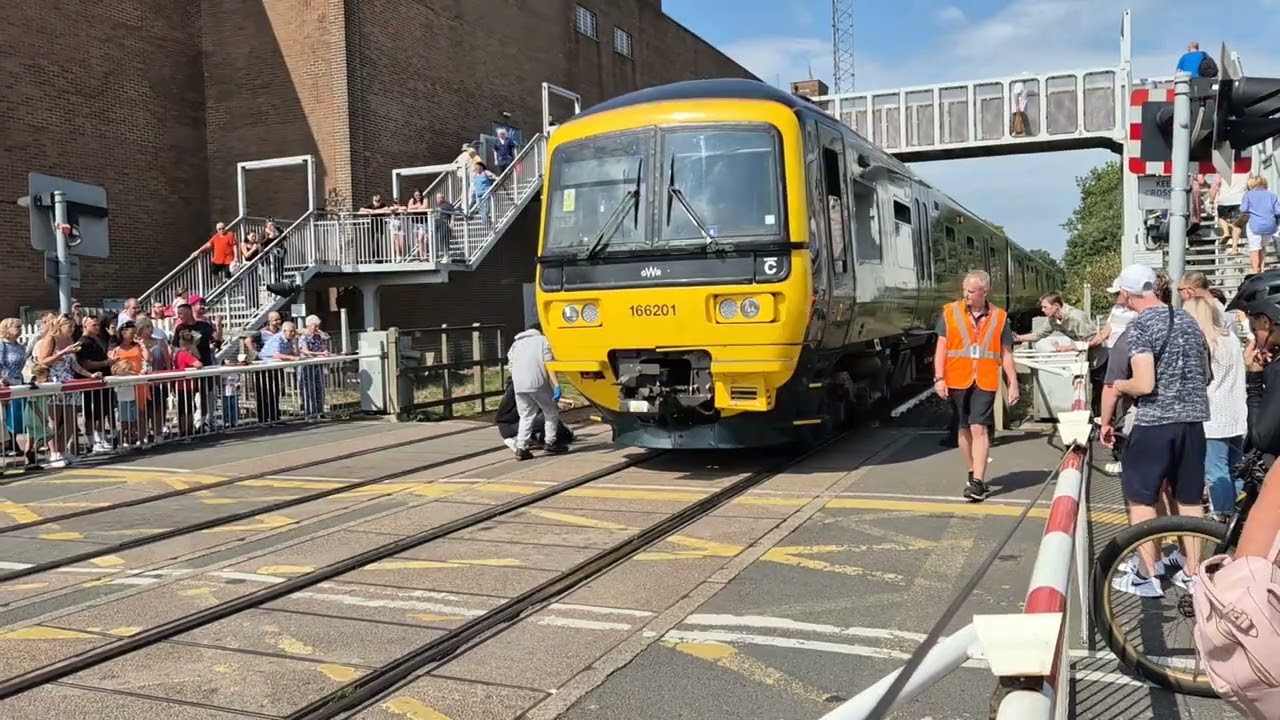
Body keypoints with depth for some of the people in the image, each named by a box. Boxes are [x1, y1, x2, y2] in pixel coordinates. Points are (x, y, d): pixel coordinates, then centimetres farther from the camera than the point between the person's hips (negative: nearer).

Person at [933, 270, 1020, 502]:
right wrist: (939, 378, -5)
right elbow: (941, 347, 2)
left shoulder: (999, 317, 4)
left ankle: (977, 482, -11)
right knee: (965, 429, 11)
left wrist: (1013, 384, 5)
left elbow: (1006, 354, 8)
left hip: (985, 382, -1)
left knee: (979, 429, -11)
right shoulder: (950, 312, 2)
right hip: (957, 380, 1)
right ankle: (973, 474, 27)